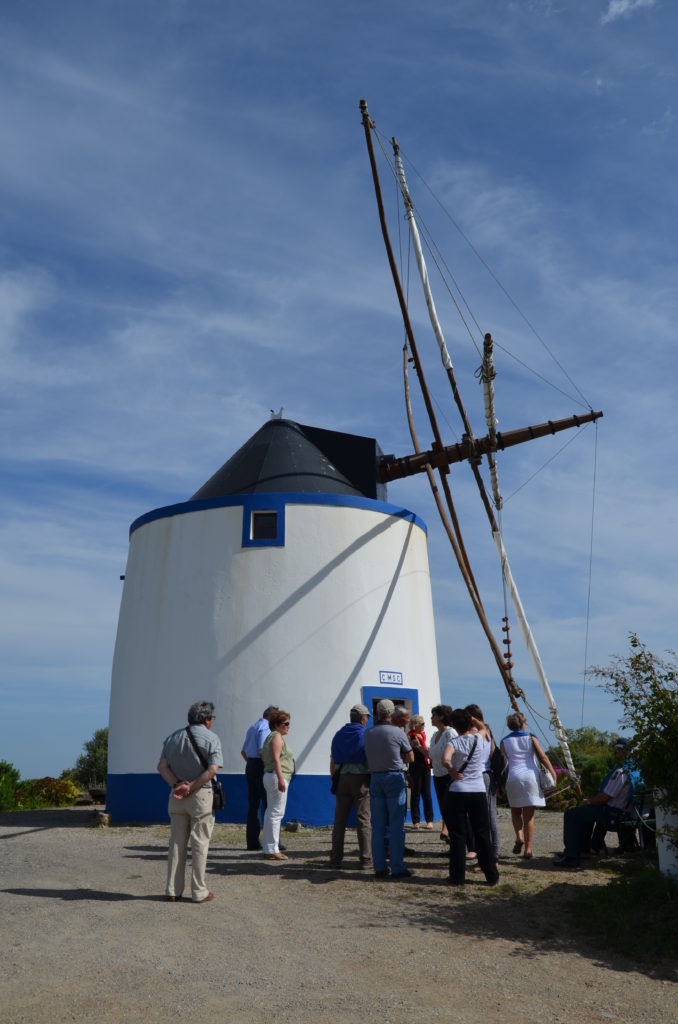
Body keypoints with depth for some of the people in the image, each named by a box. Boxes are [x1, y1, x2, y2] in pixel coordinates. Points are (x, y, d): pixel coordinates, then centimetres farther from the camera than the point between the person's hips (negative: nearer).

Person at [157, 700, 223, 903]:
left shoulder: (173, 737, 10)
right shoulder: (211, 738, -6)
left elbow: (162, 766, 2)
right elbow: (212, 769, -17)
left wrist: (177, 785, -7)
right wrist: (191, 788, -13)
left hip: (177, 794, 5)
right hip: (201, 795, -5)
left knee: (176, 842, 12)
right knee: (199, 844, 3)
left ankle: (173, 890, 16)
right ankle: (199, 891, 8)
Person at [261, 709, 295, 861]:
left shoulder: (271, 736, 19)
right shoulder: (277, 737, -10)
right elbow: (276, 759, -20)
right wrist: (280, 779, -26)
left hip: (269, 776, 11)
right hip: (277, 777, -11)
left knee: (271, 812, 13)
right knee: (276, 813, -9)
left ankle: (270, 848, 19)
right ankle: (271, 850, -9)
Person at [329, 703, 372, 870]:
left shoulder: (338, 735, 11)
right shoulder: (366, 735, -4)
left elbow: (332, 762, 12)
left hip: (342, 779, 4)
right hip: (361, 779, -4)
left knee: (340, 820, 7)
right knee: (363, 820, 0)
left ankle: (335, 859, 9)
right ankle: (366, 860, 0)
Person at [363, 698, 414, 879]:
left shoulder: (367, 733, 2)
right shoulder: (398, 732, -8)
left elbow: (369, 757, 8)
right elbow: (410, 758, 2)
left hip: (375, 778, 4)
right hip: (394, 778, -4)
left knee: (377, 826, 8)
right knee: (396, 825, 0)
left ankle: (379, 867, 11)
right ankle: (397, 868, 1)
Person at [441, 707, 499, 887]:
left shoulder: (455, 742, -9)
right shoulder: (482, 739, 1)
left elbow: (445, 759, -27)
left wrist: (452, 772, -9)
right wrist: (471, 721, 29)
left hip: (457, 793, -3)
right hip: (478, 793, 3)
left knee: (457, 835, 6)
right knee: (482, 834, 12)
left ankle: (458, 876, 10)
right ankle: (491, 875, 15)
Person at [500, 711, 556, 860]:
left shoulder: (504, 742, 8)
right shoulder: (531, 738, 6)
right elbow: (543, 757, -2)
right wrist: (553, 774, 0)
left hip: (513, 777, 1)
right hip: (531, 776, 0)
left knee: (515, 811, 20)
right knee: (529, 816, 5)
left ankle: (519, 837, -2)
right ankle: (528, 849, 4)